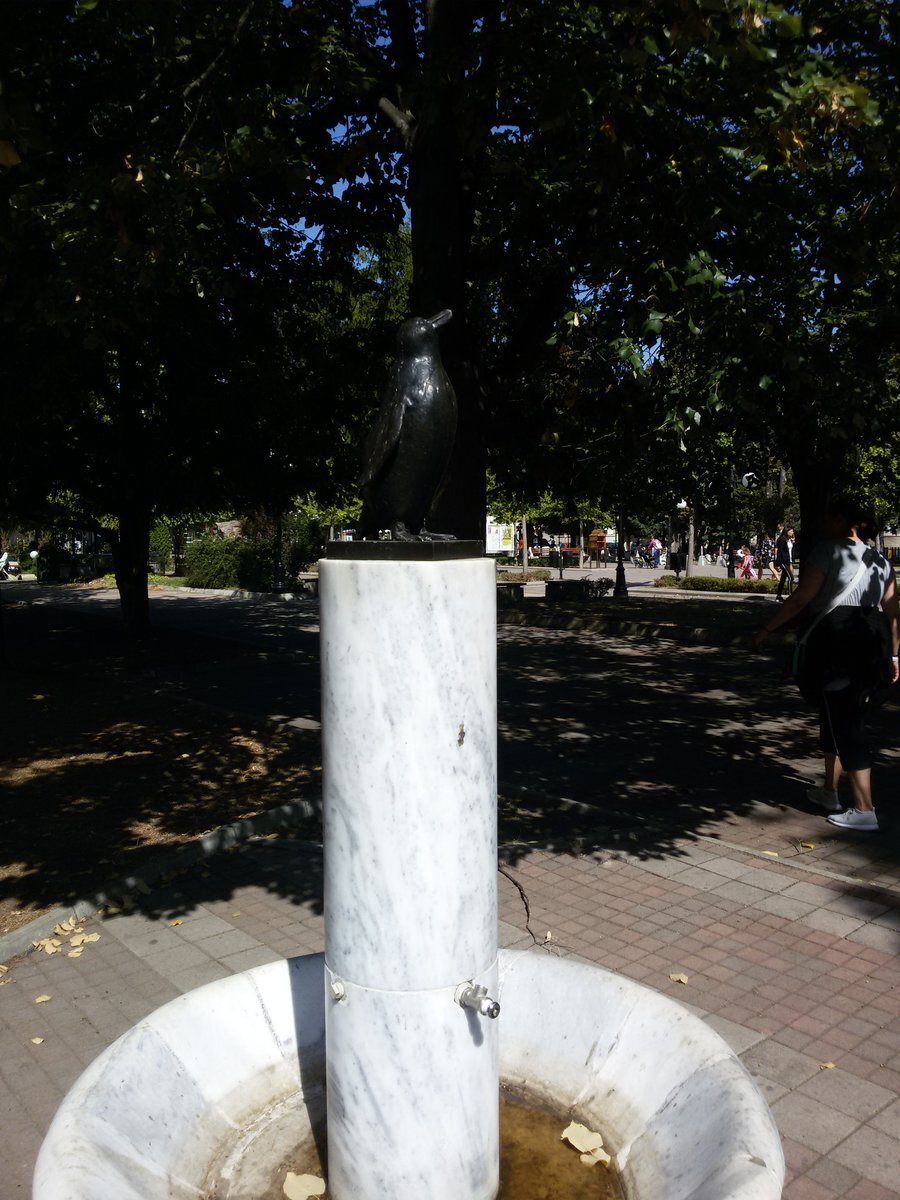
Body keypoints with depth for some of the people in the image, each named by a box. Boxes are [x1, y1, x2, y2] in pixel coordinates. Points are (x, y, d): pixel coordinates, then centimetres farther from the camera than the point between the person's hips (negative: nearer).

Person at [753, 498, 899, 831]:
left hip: (836, 644, -8)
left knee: (845, 724, -4)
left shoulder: (828, 551, -7)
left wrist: (767, 629, -6)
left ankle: (864, 810, -4)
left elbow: (801, 599, -13)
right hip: (871, 645, 8)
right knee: (837, 717, 20)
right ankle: (829, 792, 30)